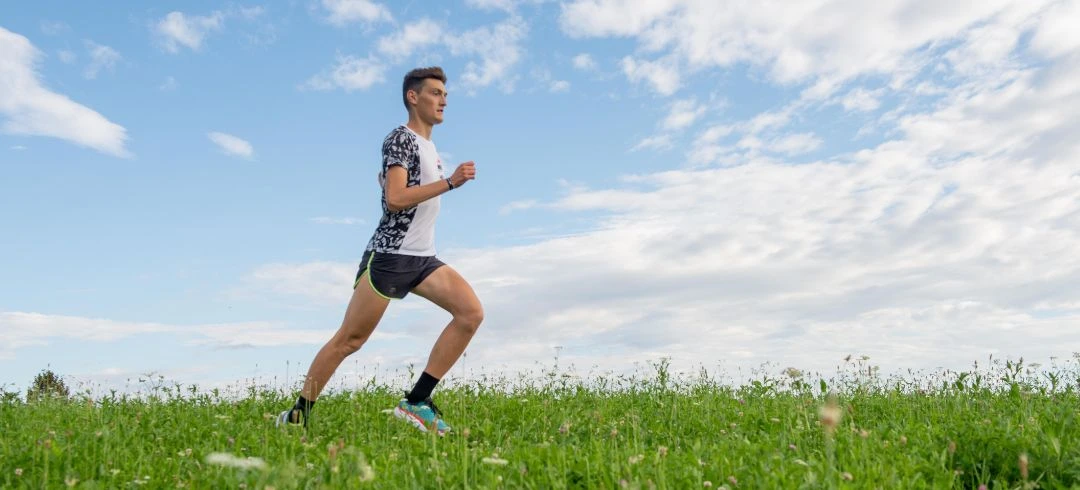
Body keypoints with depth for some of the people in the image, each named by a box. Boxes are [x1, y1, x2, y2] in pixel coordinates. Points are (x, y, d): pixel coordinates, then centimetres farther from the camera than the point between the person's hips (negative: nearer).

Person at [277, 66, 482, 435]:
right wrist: (450, 182, -24)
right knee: (349, 340, -2)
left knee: (472, 312, -9)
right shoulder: (400, 138, -9)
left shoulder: (427, 145, 18)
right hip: (389, 256, -8)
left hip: (423, 258, 8)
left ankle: (416, 402, -6)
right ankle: (297, 414, 15)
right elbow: (394, 198, -21)